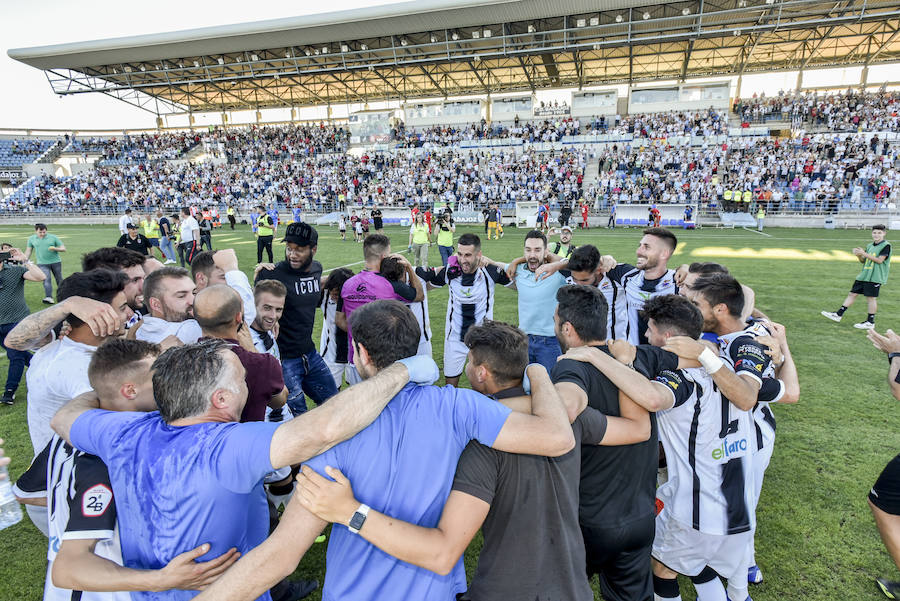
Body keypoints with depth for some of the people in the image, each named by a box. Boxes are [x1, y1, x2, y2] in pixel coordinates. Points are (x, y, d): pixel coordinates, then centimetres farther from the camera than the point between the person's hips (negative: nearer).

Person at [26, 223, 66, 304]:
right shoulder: (31, 239, 7)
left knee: (59, 279, 8)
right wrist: (25, 260, 6)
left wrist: (55, 248, -18)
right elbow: (28, 251, 14)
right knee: (46, 280, -15)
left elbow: (63, 249, 1)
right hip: (42, 263, 0)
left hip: (56, 262, 0)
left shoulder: (53, 237, 0)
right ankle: (49, 298, -24)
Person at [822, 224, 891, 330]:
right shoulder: (870, 246, 14)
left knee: (871, 298, -3)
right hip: (863, 275, 7)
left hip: (875, 277, -7)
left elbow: (879, 260, -15)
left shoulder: (886, 245, -6)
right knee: (852, 294, 6)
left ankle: (870, 322, 4)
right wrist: (859, 255, -2)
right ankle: (839, 314, 10)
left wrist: (864, 254, -16)